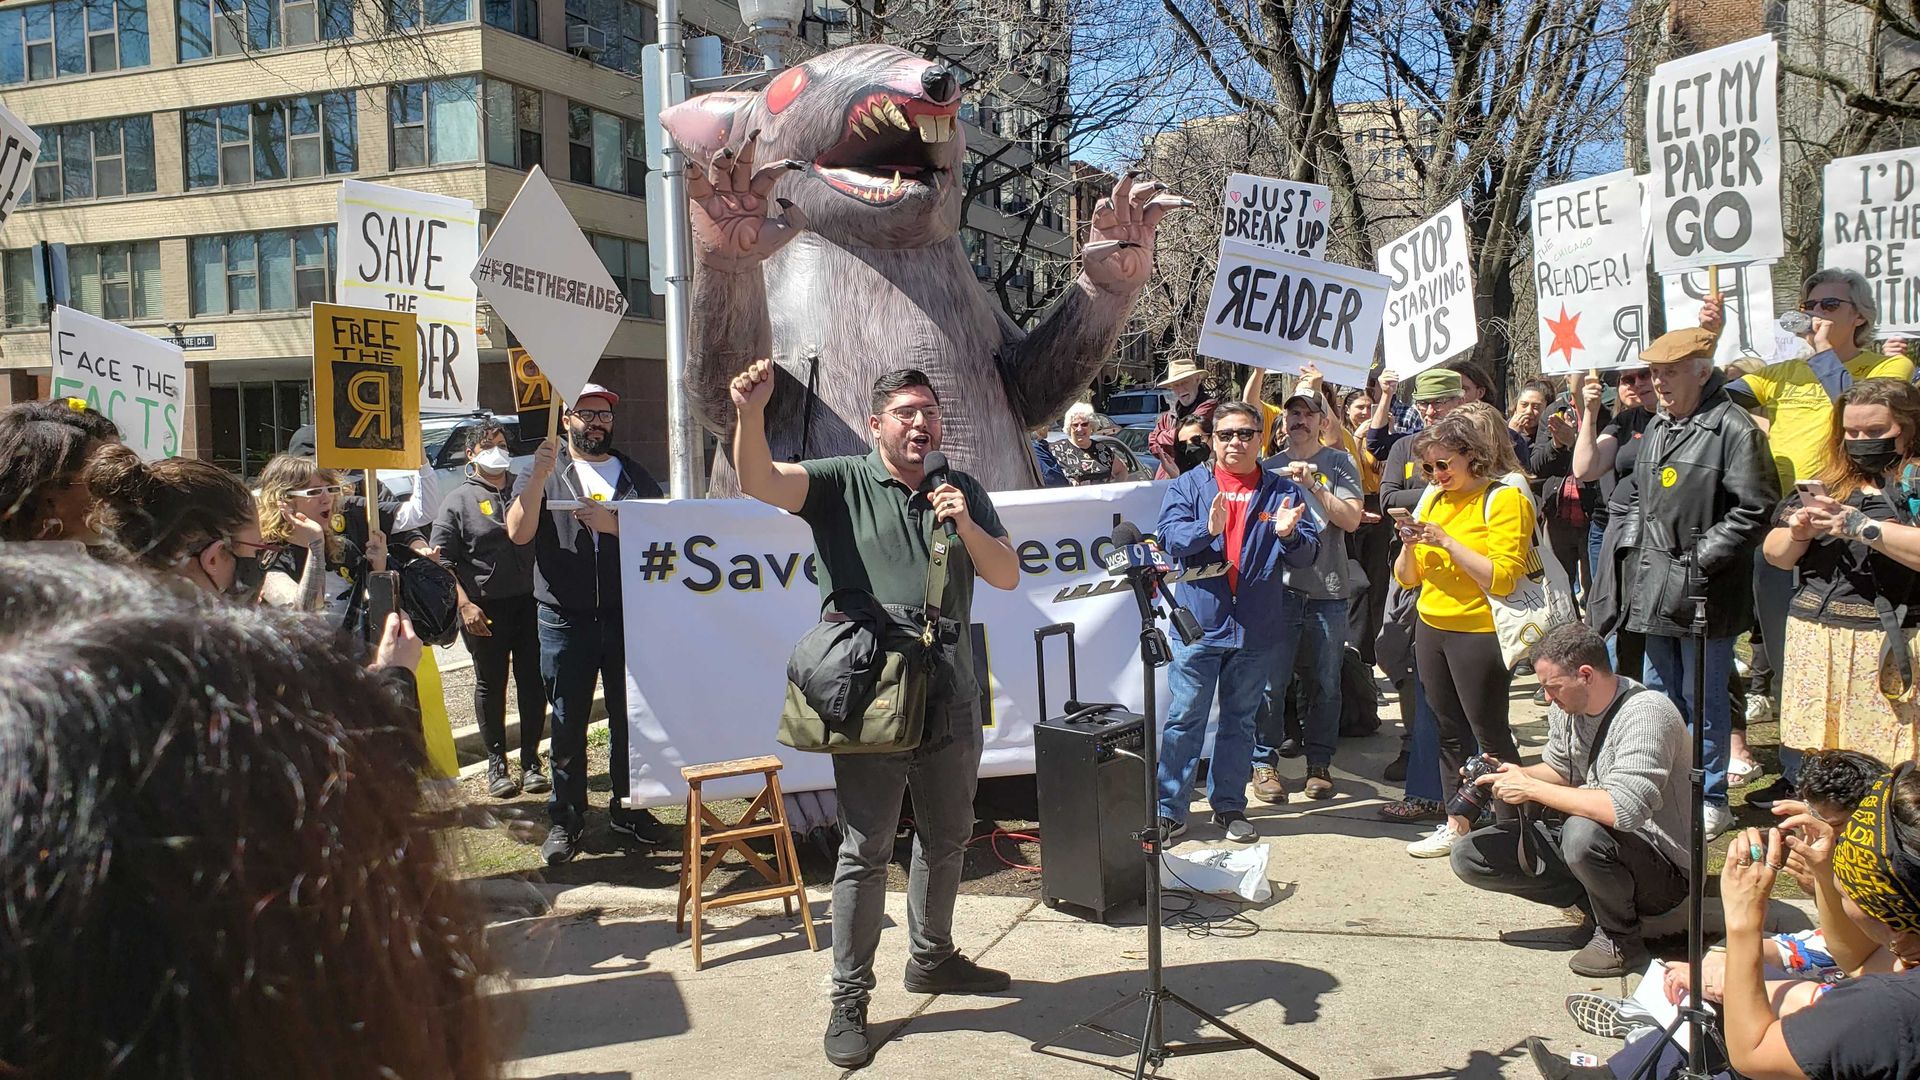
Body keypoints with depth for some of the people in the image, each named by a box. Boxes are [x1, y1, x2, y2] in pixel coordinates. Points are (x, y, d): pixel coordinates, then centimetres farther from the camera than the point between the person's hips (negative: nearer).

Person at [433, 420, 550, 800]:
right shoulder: (458, 500, 3)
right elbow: (441, 560, -3)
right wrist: (465, 604, -13)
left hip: (530, 601, 3)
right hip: (485, 608, -3)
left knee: (533, 682, 4)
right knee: (490, 685, 6)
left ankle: (531, 760, 15)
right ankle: (496, 763, 16)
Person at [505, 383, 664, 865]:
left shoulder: (635, 475, 13)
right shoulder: (542, 473, 6)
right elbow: (519, 532, -7)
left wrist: (614, 524, -10)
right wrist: (540, 476, -17)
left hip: (627, 616, 2)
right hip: (566, 620, -2)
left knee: (629, 717, 7)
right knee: (567, 723, 3)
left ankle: (627, 808, 22)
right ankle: (565, 820, 13)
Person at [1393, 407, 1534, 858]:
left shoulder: (1504, 497, -9)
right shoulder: (1433, 498, 12)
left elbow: (1502, 578, -20)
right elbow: (1406, 578, 13)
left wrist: (1445, 540, -21)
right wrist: (1409, 545, -7)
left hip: (1479, 631, -7)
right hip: (1431, 628, 7)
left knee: (1490, 735, -1)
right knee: (1449, 731, 13)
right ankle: (1456, 825, 22)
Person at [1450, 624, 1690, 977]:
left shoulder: (1646, 713, -25)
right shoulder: (1566, 707, -1)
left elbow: (1625, 809, -38)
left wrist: (1531, 788, -30)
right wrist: (1512, 774, -4)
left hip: (1663, 867, -7)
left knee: (1584, 833, -41)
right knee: (1469, 857, -4)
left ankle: (1621, 940, -11)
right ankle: (1602, 899, 2)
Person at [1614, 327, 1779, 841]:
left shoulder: (1732, 427, -13)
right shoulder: (1658, 426, 13)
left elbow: (1754, 510, -17)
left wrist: (1698, 563, -17)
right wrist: (1632, 549, 10)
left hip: (1703, 592, -8)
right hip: (1655, 588, 8)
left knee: (1703, 699, 2)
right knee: (1661, 695, 16)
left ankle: (1711, 798, 16)